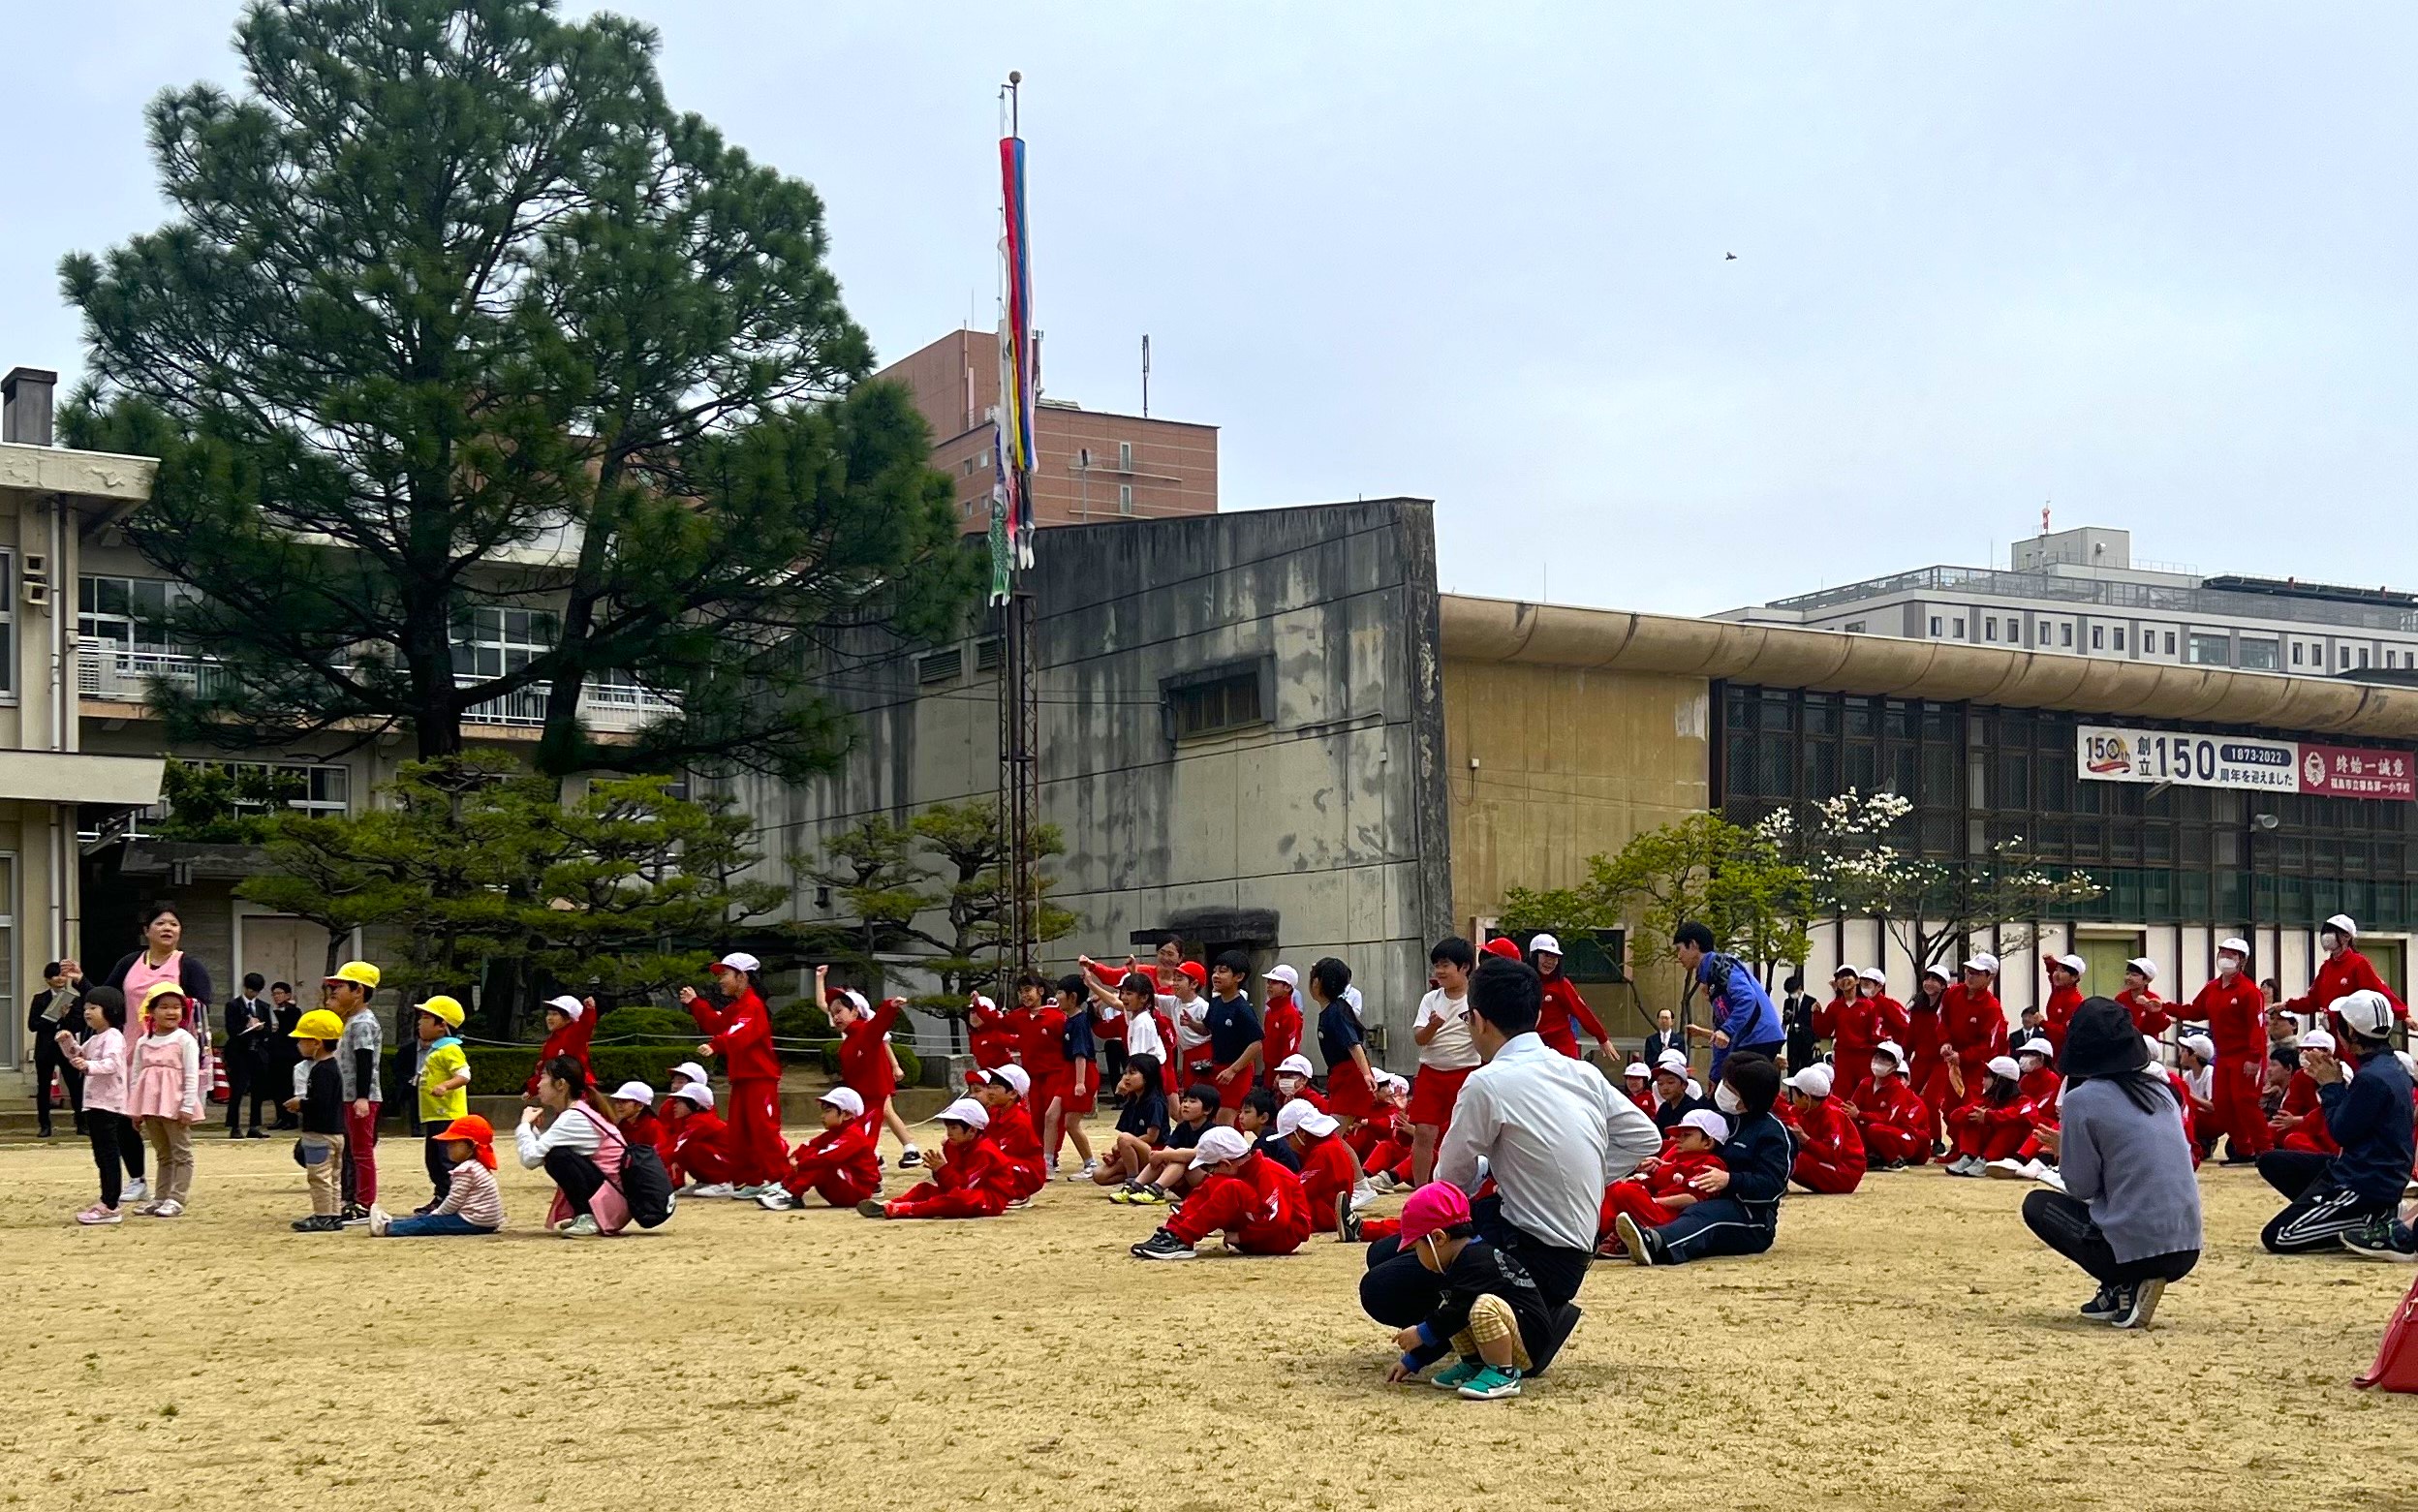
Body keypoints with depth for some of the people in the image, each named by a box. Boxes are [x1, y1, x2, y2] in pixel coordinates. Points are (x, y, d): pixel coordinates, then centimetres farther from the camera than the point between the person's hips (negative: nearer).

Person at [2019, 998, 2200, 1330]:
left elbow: (2081, 1187, -5)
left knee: (2037, 1204, 18)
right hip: (2186, 1252, 7)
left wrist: (2064, 1149, 14)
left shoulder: (2081, 1099, -9)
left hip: (2134, 1250, -7)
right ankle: (2120, 1290, 12)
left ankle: (2122, 1288, 1)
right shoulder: (2160, 1090, 10)